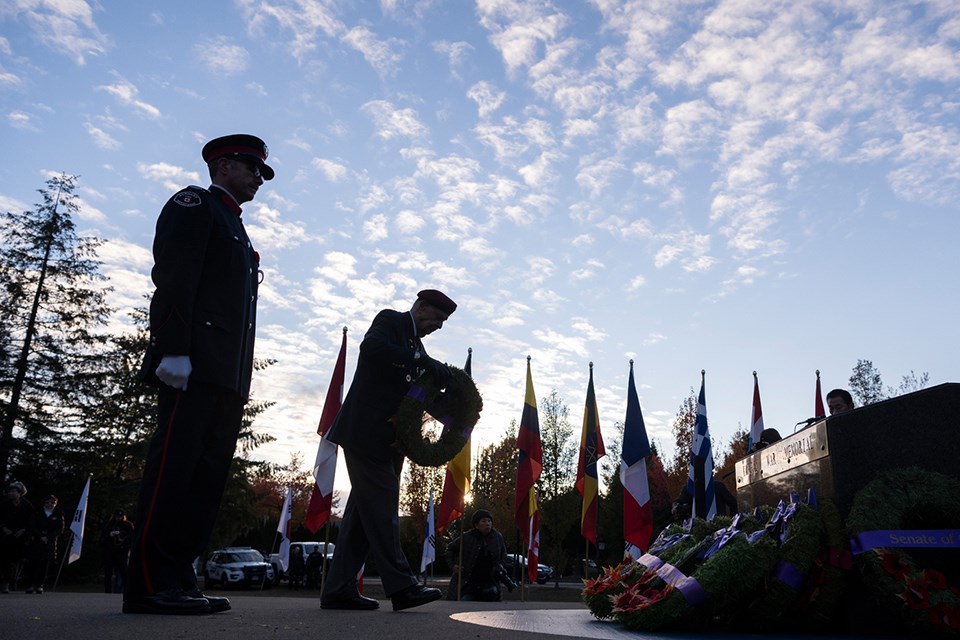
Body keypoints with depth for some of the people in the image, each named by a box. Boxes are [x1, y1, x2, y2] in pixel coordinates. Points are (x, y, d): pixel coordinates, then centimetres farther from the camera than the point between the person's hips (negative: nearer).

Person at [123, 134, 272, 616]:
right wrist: (174, 351, -21)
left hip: (227, 376, 9)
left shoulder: (235, 230, 30)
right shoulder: (193, 204, 6)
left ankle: (177, 580, 5)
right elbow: (173, 278, -9)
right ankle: (149, 584, -8)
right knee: (172, 467, -11)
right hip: (193, 367, -9)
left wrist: (239, 378, 15)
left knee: (207, 476, 3)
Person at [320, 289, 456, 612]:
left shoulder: (415, 346, 21)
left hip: (387, 438, 9)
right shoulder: (390, 320, -2)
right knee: (382, 506, -9)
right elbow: (371, 345, -24)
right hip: (366, 431, -9)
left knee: (365, 509, 7)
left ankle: (339, 589, 11)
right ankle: (401, 585, -9)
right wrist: (424, 360, -26)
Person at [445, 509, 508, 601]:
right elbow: (450, 548, 7)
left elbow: (503, 551, 25)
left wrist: (501, 564, 9)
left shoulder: (497, 537, 4)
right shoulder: (467, 538, -7)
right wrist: (453, 565, -4)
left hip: (488, 581, 2)